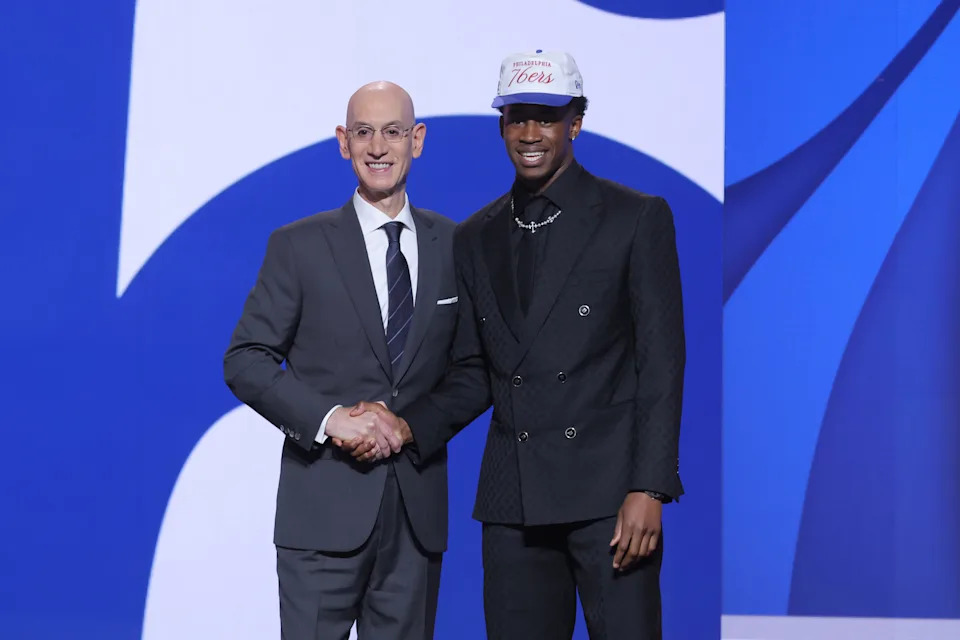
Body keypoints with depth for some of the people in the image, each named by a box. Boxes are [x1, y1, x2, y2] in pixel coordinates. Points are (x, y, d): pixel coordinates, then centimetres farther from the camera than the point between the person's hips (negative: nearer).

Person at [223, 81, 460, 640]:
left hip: (419, 504, 3)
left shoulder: (452, 244, 9)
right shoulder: (299, 246, 1)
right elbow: (245, 361, -2)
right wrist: (329, 419, -15)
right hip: (326, 506, -3)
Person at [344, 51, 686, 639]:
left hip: (606, 487, -4)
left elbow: (661, 363, -4)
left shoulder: (638, 218, 0)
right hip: (513, 499, 4)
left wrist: (648, 488, -12)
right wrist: (409, 426, -2)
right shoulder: (477, 237, 14)